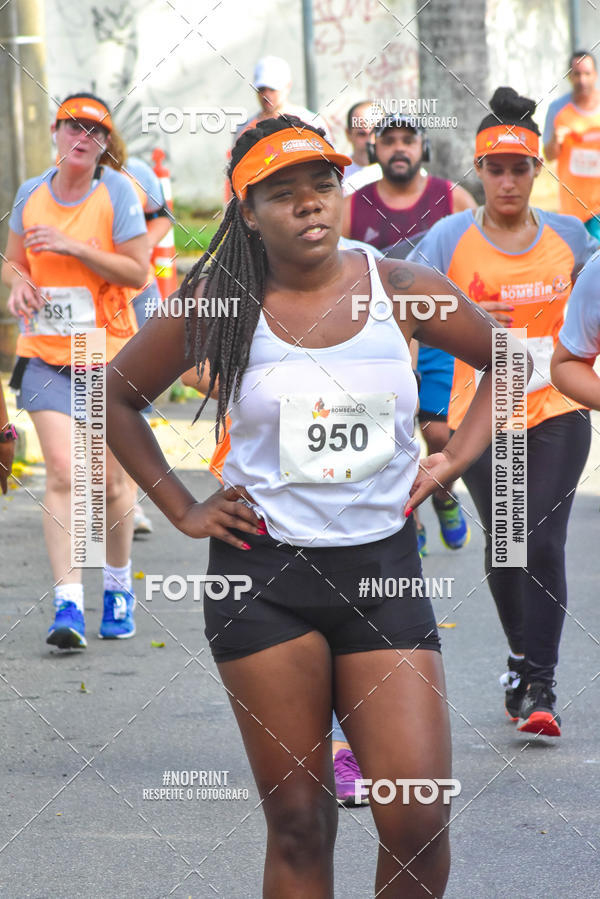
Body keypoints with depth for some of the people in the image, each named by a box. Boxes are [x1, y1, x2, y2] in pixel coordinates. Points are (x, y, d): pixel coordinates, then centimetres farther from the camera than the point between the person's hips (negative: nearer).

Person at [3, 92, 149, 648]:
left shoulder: (117, 193, -5)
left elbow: (137, 272, -9)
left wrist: (75, 247, -19)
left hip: (110, 351, -1)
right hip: (45, 352, 2)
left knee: (112, 479, 5)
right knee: (62, 473, -11)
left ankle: (119, 588, 27)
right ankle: (68, 603, -14)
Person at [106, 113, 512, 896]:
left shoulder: (399, 289, 0)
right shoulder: (218, 304, -2)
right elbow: (118, 396, 11)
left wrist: (455, 458, 6)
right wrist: (181, 509, 5)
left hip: (383, 566, 1)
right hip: (264, 573, -1)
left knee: (418, 819, -7)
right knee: (298, 823, 1)